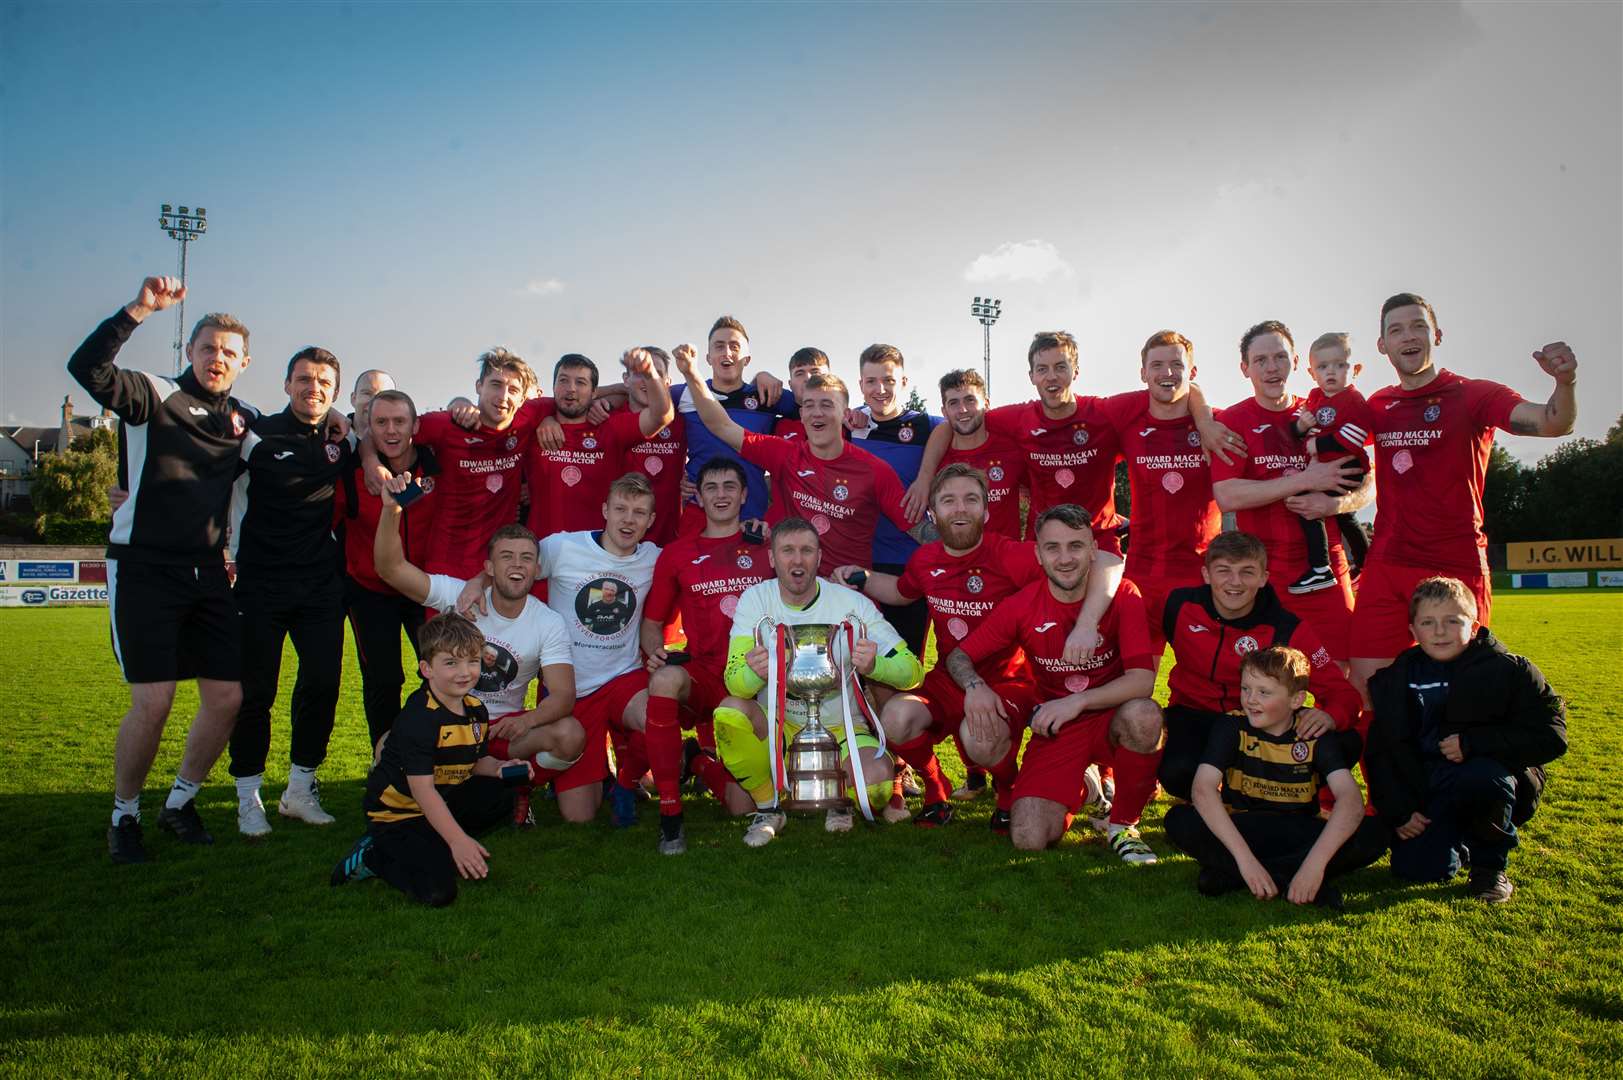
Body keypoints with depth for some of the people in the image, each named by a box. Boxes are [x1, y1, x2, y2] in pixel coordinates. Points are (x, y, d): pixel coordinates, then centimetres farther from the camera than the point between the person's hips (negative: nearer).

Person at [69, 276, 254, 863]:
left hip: (208, 572, 5)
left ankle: (180, 803, 23)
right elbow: (87, 367, -20)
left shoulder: (241, 420, 12)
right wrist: (140, 309, -29)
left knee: (227, 696, 2)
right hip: (144, 567, -5)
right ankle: (124, 814, 13)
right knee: (154, 701, -11)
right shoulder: (152, 396, -2)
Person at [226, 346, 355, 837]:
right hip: (261, 583, -3)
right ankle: (249, 797, 13)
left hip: (321, 586, 3)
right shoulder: (258, 434, -2)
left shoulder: (342, 441, 8)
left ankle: (300, 789, 17)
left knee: (322, 685, 2)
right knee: (255, 691, 0)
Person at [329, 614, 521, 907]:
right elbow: (422, 789, -27)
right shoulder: (418, 718, -25)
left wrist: (498, 768, -10)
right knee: (437, 890, -22)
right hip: (397, 813, -8)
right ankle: (372, 855, 1)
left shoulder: (476, 710, 1)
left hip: (441, 804, 8)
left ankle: (433, 844, 0)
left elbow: (476, 762, 15)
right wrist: (458, 840, -29)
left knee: (500, 798, -5)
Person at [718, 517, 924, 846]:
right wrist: (754, 673, -41)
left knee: (877, 778, -31)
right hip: (777, 727, 1)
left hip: (839, 728, -1)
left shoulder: (851, 603, -11)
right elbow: (734, 681, -15)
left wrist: (874, 665, -36)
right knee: (729, 712, -29)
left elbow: (913, 671, -13)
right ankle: (767, 807, -3)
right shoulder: (756, 599, -7)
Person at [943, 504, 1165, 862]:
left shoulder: (1122, 595, -12)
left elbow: (1142, 679, -19)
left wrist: (1078, 701, -30)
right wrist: (974, 685, -23)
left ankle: (1123, 823, -8)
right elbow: (959, 656, -1)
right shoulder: (1022, 606, -7)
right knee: (1029, 840, -16)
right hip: (1054, 726, 1)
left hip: (1110, 719, -1)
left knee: (1144, 715, -37)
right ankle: (1077, 788, 22)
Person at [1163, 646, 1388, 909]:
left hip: (1299, 836, 2)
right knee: (1179, 821, -28)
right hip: (1240, 829, -1)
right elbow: (1203, 789, -25)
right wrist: (1245, 858, -36)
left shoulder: (1315, 734, -10)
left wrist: (1315, 863, -38)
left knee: (1372, 835, -26)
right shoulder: (1233, 727, -11)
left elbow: (1351, 799, -23)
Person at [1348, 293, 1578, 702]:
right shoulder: (1377, 406, 10)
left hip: (1457, 569, -3)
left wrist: (1565, 381, -38)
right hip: (1386, 566, 3)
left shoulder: (1473, 395, -1)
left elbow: (1554, 423, -16)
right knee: (1364, 686, 1)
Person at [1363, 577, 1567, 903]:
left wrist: (1472, 743, -21)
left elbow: (1550, 737, -12)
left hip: (1491, 779, -2)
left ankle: (1490, 864, -7)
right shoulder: (1396, 679, 4)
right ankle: (1460, 840, 21)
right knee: (1414, 868, -16)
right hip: (1422, 795, 3)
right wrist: (1398, 812, -3)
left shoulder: (1509, 670, -4)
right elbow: (1380, 752, 7)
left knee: (1484, 776, -37)